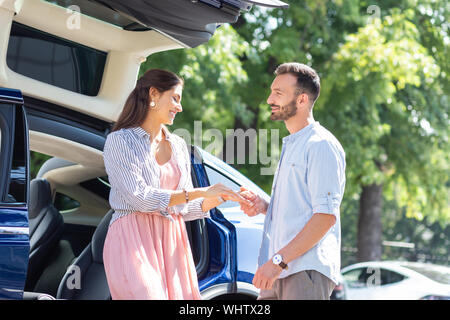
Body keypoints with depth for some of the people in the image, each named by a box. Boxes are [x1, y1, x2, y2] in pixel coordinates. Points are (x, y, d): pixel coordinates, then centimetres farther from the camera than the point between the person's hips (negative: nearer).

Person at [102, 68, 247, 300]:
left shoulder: (178, 146, 18)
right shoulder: (120, 141, -1)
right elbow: (139, 197, -13)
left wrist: (218, 197, 0)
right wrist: (201, 192, -15)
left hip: (172, 243, 6)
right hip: (134, 241, -6)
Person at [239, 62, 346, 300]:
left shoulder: (322, 145, -8)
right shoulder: (290, 146, 23)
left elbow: (326, 215, -17)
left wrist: (279, 260, -20)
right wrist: (264, 207, 10)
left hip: (307, 271, -9)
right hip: (280, 272, 9)